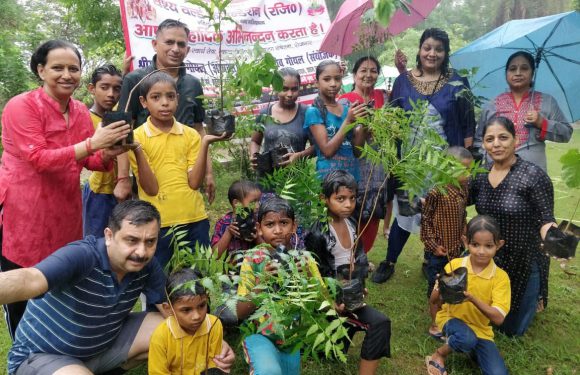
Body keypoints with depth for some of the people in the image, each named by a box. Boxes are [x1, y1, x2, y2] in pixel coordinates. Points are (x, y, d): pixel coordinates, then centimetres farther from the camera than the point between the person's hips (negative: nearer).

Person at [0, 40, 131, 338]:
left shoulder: (81, 111, 5)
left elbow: (89, 161, 8)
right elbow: (39, 159, -22)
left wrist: (109, 152, -14)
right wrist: (91, 143, -30)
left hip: (65, 214, 6)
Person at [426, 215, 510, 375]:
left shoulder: (500, 277, -12)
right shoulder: (454, 265, -11)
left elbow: (498, 318, -20)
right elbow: (434, 299, -10)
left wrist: (472, 298, -35)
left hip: (480, 330, 2)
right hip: (451, 319, -2)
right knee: (467, 338, -35)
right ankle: (439, 355, -5)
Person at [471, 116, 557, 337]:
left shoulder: (533, 176, -21)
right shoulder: (480, 174, -6)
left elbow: (546, 219, -19)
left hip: (524, 262, -4)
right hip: (490, 259, 5)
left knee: (512, 329, 13)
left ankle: (534, 298, 41)